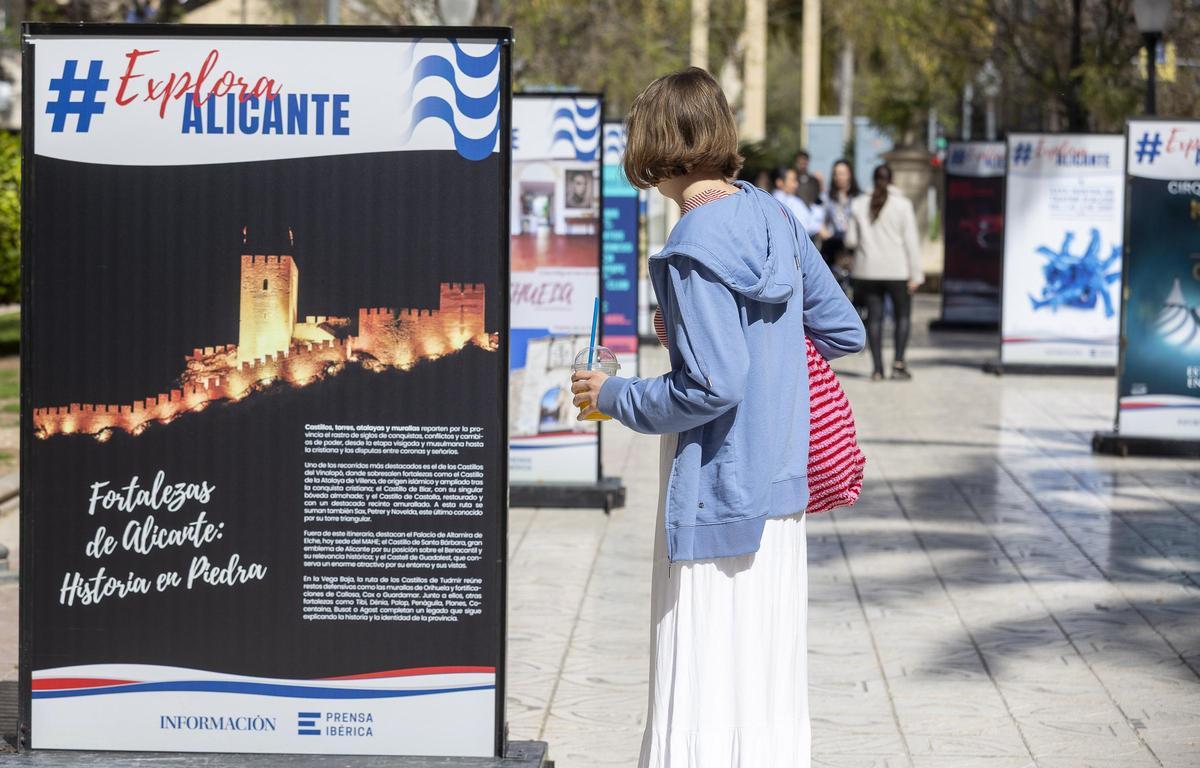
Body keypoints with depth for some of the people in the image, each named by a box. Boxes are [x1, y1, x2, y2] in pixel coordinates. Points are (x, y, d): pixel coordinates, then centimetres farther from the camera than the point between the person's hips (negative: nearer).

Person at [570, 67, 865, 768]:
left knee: (705, 687, 0)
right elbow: (845, 331, 10)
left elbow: (711, 387, -22)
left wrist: (613, 397, -8)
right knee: (771, 671, 15)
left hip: (716, 494, -8)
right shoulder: (774, 215, 4)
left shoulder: (695, 248, -18)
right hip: (783, 486, 8)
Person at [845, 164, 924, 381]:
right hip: (897, 271, -2)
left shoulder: (859, 205, 3)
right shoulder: (902, 205, -4)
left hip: (867, 270, 2)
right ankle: (898, 363, 0)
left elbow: (850, 240, 4)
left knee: (874, 317, 7)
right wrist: (916, 275, -4)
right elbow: (911, 241, -6)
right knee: (903, 314, 11)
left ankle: (877, 367, 2)